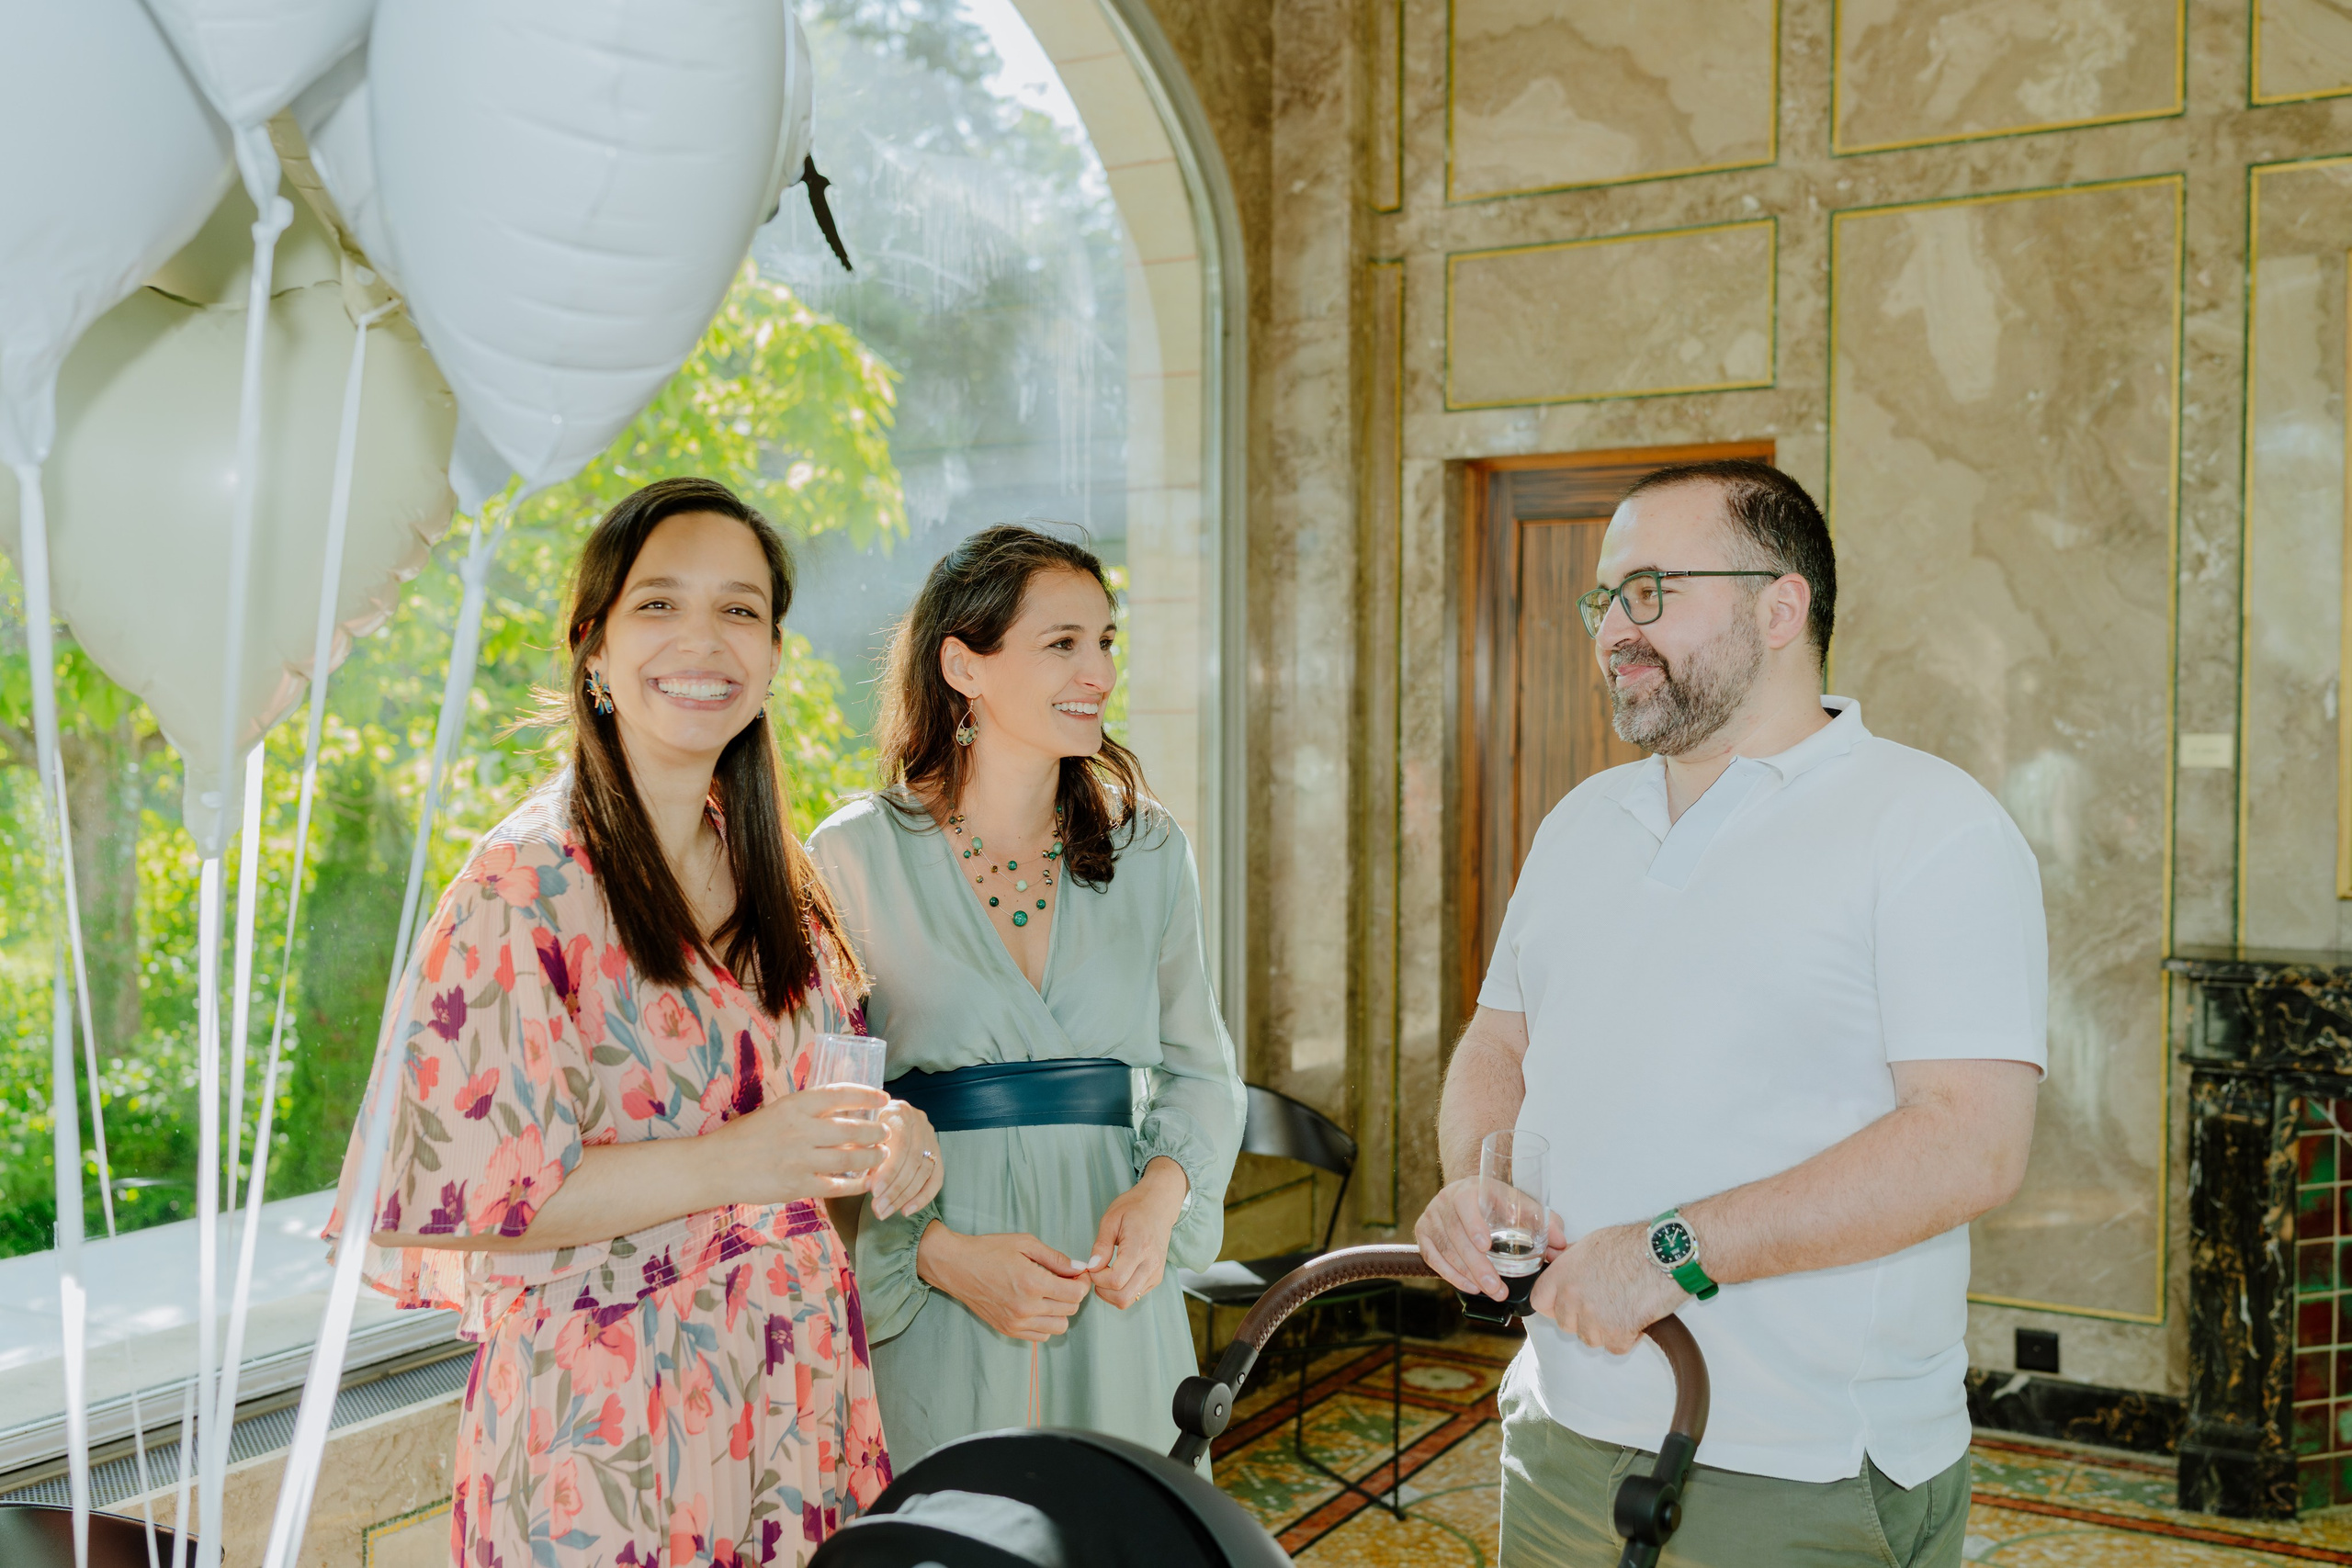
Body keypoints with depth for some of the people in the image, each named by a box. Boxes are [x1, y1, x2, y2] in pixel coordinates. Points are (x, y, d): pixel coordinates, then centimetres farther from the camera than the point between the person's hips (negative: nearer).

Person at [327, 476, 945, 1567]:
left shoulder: (776, 875, 8)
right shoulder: (526, 887, -13)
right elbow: (450, 1189, -17)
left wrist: (884, 1133, -3)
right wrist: (726, 1163, -25)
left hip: (796, 1387, 6)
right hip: (603, 1429, -6)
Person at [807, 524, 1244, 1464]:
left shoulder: (1150, 853, 7)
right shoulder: (854, 858, -5)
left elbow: (1200, 1068, 14)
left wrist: (1163, 1190, -5)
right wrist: (939, 1252, -15)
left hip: (1116, 1303, 3)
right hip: (930, 1320, -3)